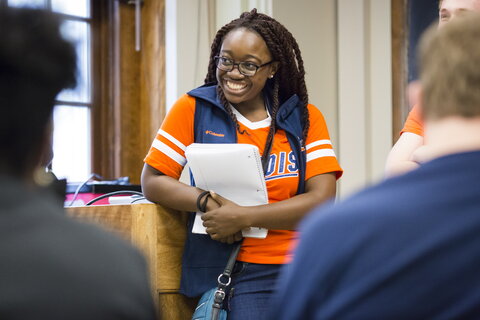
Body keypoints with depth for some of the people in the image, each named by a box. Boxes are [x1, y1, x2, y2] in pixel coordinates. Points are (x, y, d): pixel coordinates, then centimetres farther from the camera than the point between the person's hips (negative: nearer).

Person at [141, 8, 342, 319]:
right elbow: (152, 182, 5)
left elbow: (321, 200, -1)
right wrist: (208, 203, -13)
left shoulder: (306, 118, 8)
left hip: (304, 266, 3)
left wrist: (242, 217, -12)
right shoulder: (194, 108, 6)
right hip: (237, 273, -2)